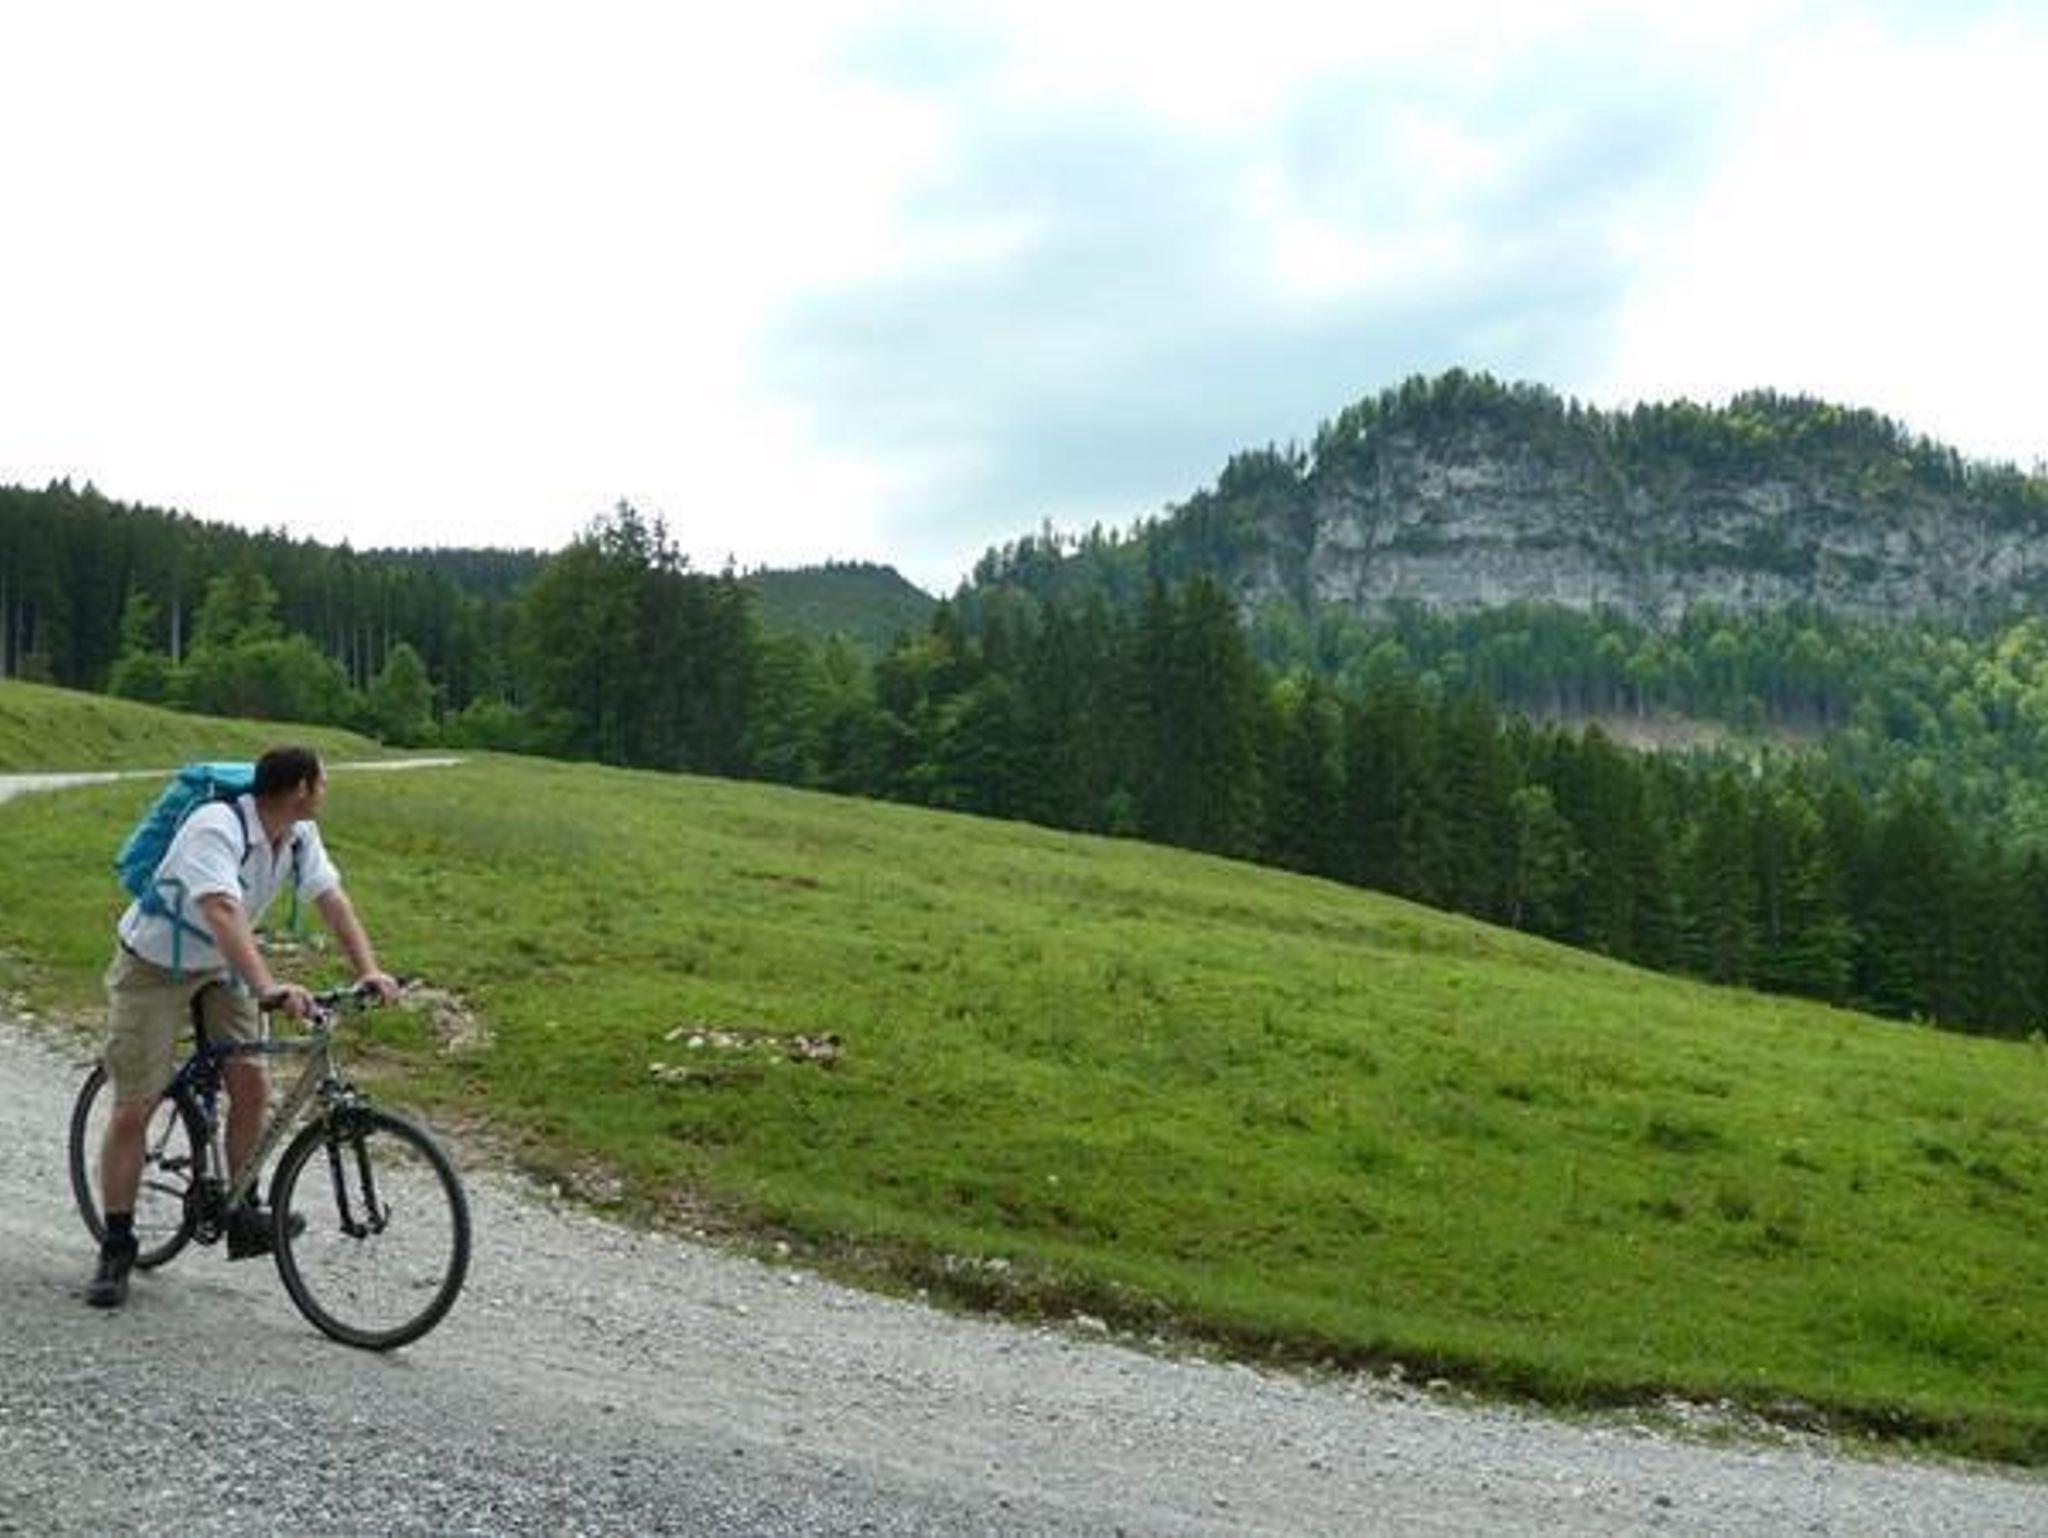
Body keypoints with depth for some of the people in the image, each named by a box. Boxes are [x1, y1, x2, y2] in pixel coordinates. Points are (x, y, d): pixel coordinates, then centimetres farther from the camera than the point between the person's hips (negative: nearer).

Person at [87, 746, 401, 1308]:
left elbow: (332, 900, -13)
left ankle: (242, 1217, 5)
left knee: (252, 1084, -9)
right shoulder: (216, 828, -32)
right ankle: (115, 1251, 6)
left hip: (220, 968, 6)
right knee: (132, 1110, -4)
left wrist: (369, 970, -28)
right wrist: (269, 988, -57)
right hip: (153, 967, -6)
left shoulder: (299, 835, -9)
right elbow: (223, 913, -45)